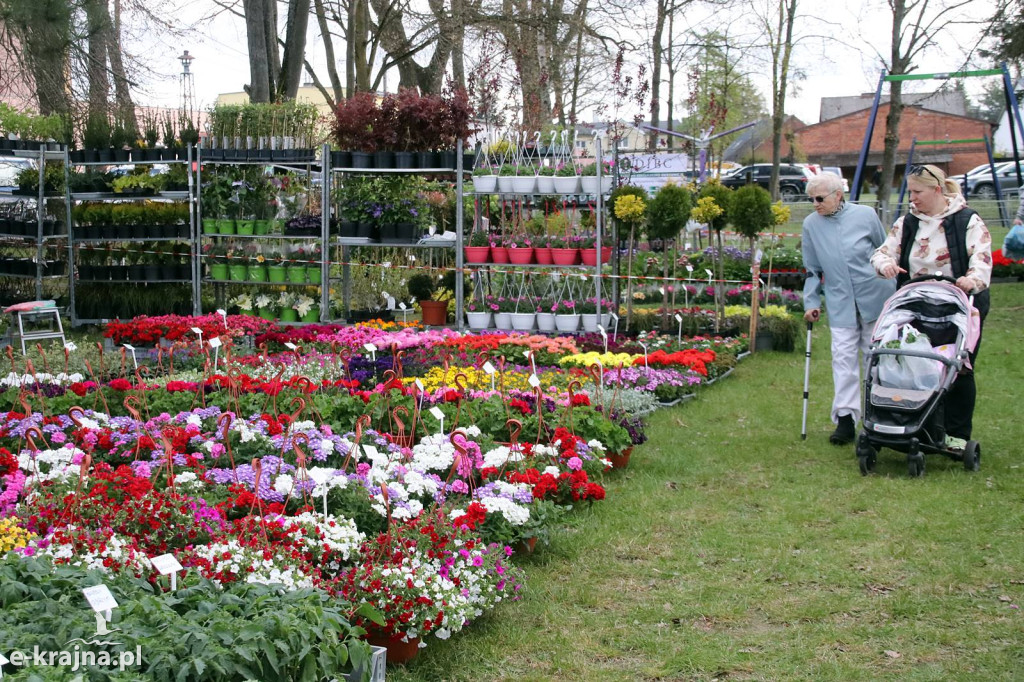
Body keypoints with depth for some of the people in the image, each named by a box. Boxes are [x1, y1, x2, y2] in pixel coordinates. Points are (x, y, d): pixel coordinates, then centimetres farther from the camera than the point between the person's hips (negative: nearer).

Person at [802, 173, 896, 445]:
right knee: (844, 358, -6)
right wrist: (811, 302, 5)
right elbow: (812, 269, 11)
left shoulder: (865, 215, -5)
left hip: (874, 299, -1)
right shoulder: (811, 224, 0)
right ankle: (845, 419, -5)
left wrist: (896, 294, 9)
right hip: (840, 304, 1)